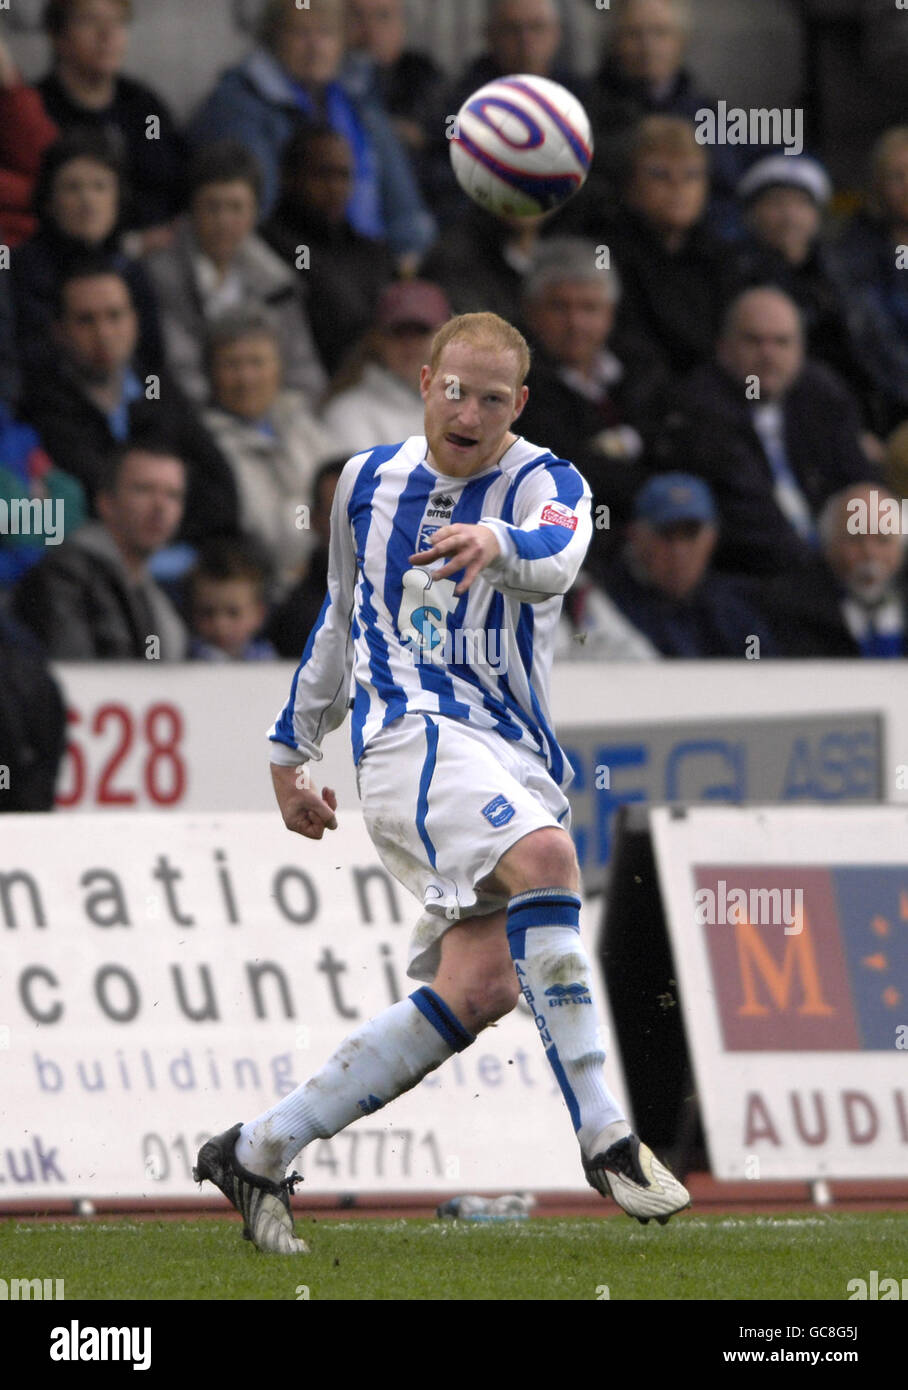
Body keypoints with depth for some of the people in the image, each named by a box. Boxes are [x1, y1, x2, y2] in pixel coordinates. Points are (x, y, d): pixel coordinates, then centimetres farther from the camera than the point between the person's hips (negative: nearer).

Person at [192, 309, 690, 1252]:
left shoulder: (543, 483, 1)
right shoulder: (368, 480, 12)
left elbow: (554, 559, -25)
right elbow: (343, 620, 27)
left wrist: (499, 545, -47)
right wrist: (292, 748, 29)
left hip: (516, 752, 1)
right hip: (410, 730, -1)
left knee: (479, 986, -14)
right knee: (546, 856, -31)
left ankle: (256, 1154, 1)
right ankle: (601, 1136, -33)